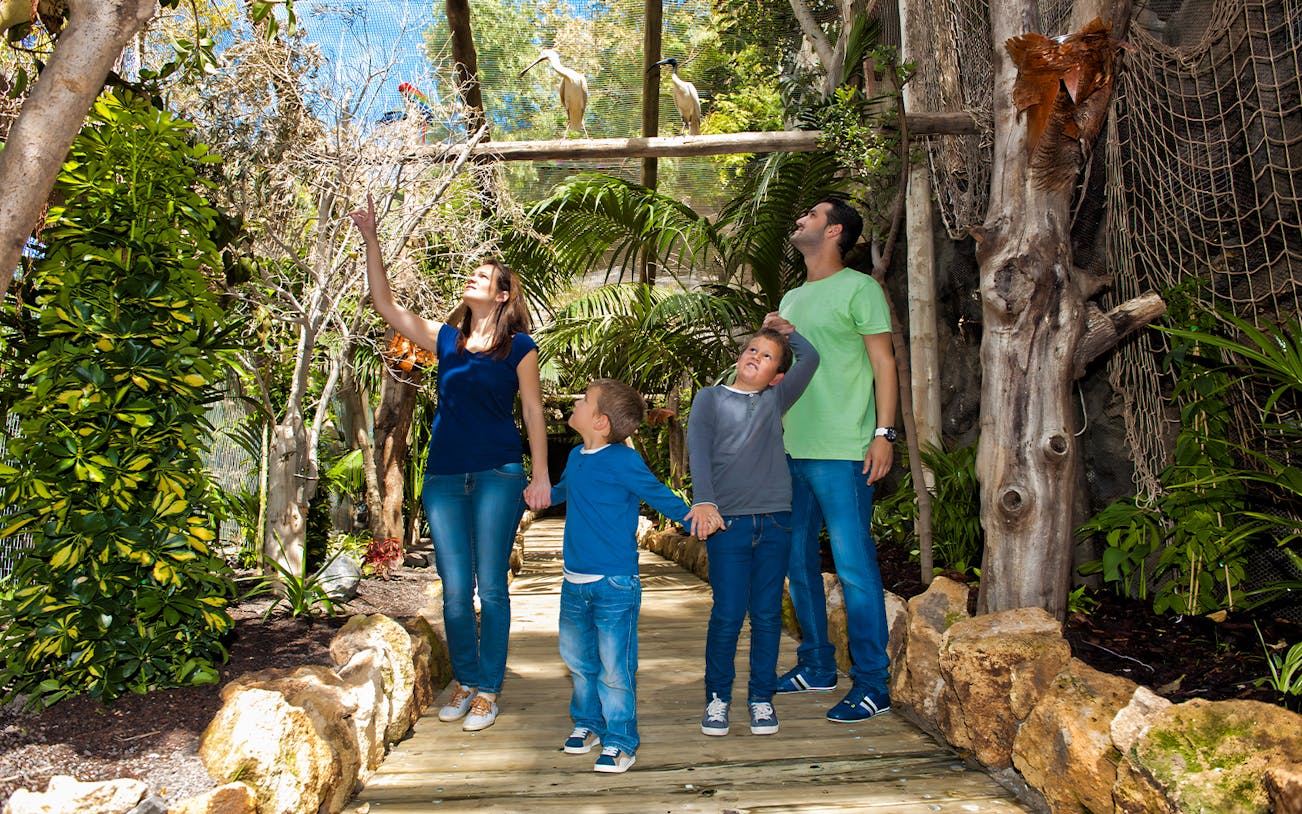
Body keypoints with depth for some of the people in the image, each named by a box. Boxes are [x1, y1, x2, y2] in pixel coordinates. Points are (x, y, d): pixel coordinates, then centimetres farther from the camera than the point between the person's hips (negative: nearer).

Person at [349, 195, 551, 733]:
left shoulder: (519, 346, 3)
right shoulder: (446, 339, 12)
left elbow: (533, 411, 1)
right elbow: (386, 306, 8)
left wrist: (540, 476, -5)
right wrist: (370, 239, 2)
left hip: (498, 477, -3)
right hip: (444, 478, 4)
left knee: (491, 587, 2)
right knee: (454, 590, 8)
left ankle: (487, 690, 13)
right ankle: (464, 682, 23)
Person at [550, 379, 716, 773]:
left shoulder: (624, 461, -13)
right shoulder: (576, 457, 9)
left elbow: (660, 496, -7)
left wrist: (692, 515, -18)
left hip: (614, 584, -7)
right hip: (574, 582, 7)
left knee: (614, 666, -2)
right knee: (578, 659, 18)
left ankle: (619, 741, 12)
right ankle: (587, 722, 36)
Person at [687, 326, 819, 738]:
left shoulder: (775, 400, 14)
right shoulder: (710, 398, 7)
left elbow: (810, 359, 5)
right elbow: (698, 451, -6)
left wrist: (787, 331, 20)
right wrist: (704, 502, -20)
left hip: (775, 522, 3)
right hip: (729, 522, -2)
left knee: (767, 614, 7)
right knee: (727, 615, -1)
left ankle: (761, 696, 20)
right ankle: (717, 696, 16)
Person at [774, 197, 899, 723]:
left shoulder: (859, 288, -2)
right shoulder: (791, 299, 20)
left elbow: (884, 363, -6)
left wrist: (884, 433, -14)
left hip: (841, 452, -8)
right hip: (790, 451, 8)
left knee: (854, 568, -6)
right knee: (798, 563, 13)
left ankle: (872, 685, 3)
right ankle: (816, 667, 26)